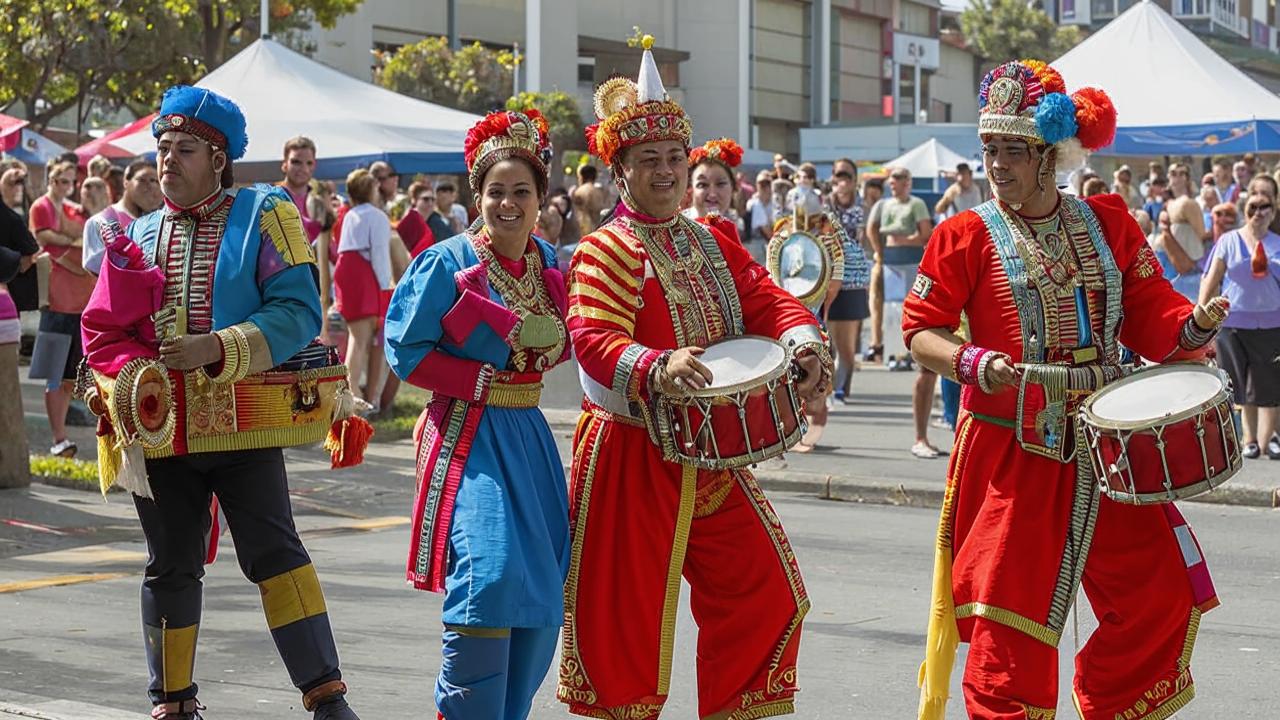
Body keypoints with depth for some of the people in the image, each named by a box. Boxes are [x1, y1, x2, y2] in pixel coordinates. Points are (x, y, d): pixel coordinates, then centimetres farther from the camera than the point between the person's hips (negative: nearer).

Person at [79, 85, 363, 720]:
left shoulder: (264, 215, 0)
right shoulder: (139, 236, 13)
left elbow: (297, 312, -10)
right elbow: (101, 331, 11)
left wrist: (218, 348, -21)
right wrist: (131, 377, -10)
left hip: (243, 423, -4)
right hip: (161, 426, 4)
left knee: (272, 550, -10)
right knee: (171, 564, 12)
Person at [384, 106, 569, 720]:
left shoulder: (551, 264, 9)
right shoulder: (447, 263, -8)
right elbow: (404, 350, -8)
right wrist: (482, 380, -11)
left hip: (530, 436, 6)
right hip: (470, 435, -6)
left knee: (544, 597, 6)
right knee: (491, 576, -19)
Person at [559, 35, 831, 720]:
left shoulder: (713, 243, 13)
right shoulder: (604, 251, -10)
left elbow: (765, 299, 6)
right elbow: (593, 339, -24)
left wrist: (803, 342, -16)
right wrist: (656, 368, -42)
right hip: (631, 456, -7)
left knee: (766, 590, 9)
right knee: (626, 606, -1)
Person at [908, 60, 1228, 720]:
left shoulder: (1108, 222, 6)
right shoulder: (967, 236, -4)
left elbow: (1150, 314, 7)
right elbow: (920, 330, -3)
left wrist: (1193, 325, -13)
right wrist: (971, 363, -21)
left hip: (1103, 442, 4)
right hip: (1010, 452, -4)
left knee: (1163, 592, 6)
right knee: (1010, 609, -2)